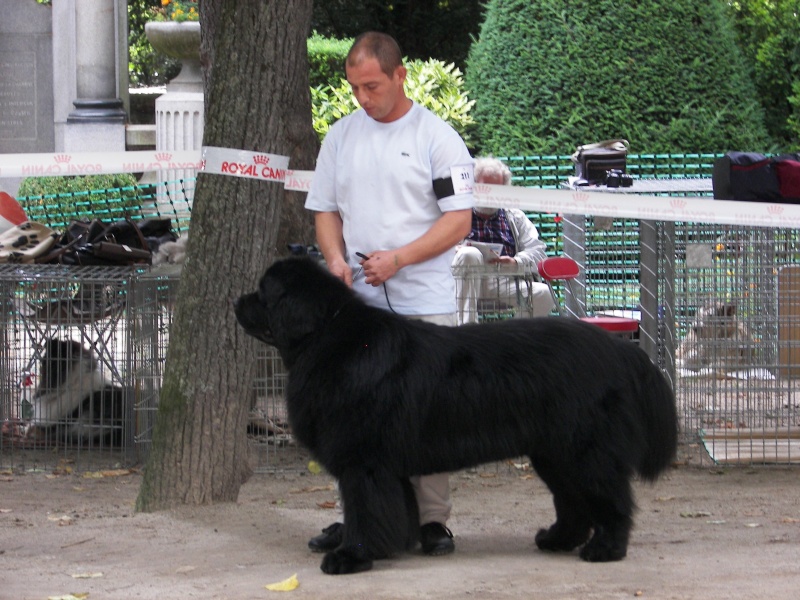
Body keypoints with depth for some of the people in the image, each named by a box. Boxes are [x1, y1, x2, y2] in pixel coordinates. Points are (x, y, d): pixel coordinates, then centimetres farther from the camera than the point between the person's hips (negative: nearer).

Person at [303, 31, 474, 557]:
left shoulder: (436, 138, -2)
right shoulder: (341, 136, 13)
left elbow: (459, 219, -6)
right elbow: (326, 210, 17)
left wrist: (396, 260, -16)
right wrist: (336, 258, -3)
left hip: (425, 303, -4)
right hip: (357, 303, 4)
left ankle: (433, 519, 2)